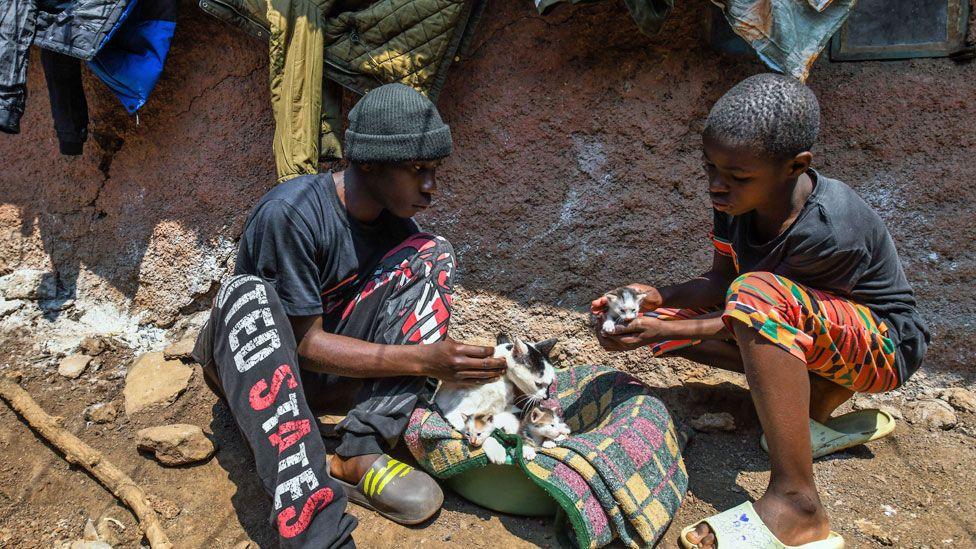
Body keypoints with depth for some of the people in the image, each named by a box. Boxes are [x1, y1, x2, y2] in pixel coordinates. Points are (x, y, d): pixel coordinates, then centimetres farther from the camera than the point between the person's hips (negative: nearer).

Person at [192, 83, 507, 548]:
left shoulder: (397, 221, -5)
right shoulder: (292, 212, -25)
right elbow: (307, 343, -24)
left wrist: (458, 367, -21)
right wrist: (423, 360, -33)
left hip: (333, 372, 5)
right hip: (251, 363, -4)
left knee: (433, 255, -12)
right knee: (248, 294, -38)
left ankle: (360, 454, -24)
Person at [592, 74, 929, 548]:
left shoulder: (829, 230, -33)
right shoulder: (737, 198, -13)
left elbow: (754, 304, -25)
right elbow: (720, 282, -6)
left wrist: (665, 330, -30)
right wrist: (658, 297, -23)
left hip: (885, 346, -8)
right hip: (806, 331, 8)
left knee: (757, 294, -39)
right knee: (668, 316, -6)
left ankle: (795, 503, -37)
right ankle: (822, 395, -3)